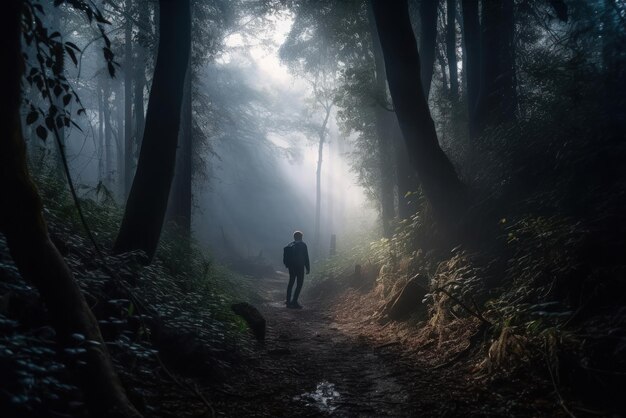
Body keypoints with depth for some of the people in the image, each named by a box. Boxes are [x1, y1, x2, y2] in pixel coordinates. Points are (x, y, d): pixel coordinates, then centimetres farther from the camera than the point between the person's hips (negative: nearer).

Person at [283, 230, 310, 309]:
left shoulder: (290, 246, 5)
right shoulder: (303, 245, -9)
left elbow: (285, 257, 6)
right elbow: (306, 258, -10)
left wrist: (288, 265, 16)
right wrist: (308, 268, -4)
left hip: (291, 267, 6)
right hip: (300, 267, -6)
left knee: (291, 283, 17)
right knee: (299, 284, -1)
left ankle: (288, 301, 20)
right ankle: (294, 302, -8)